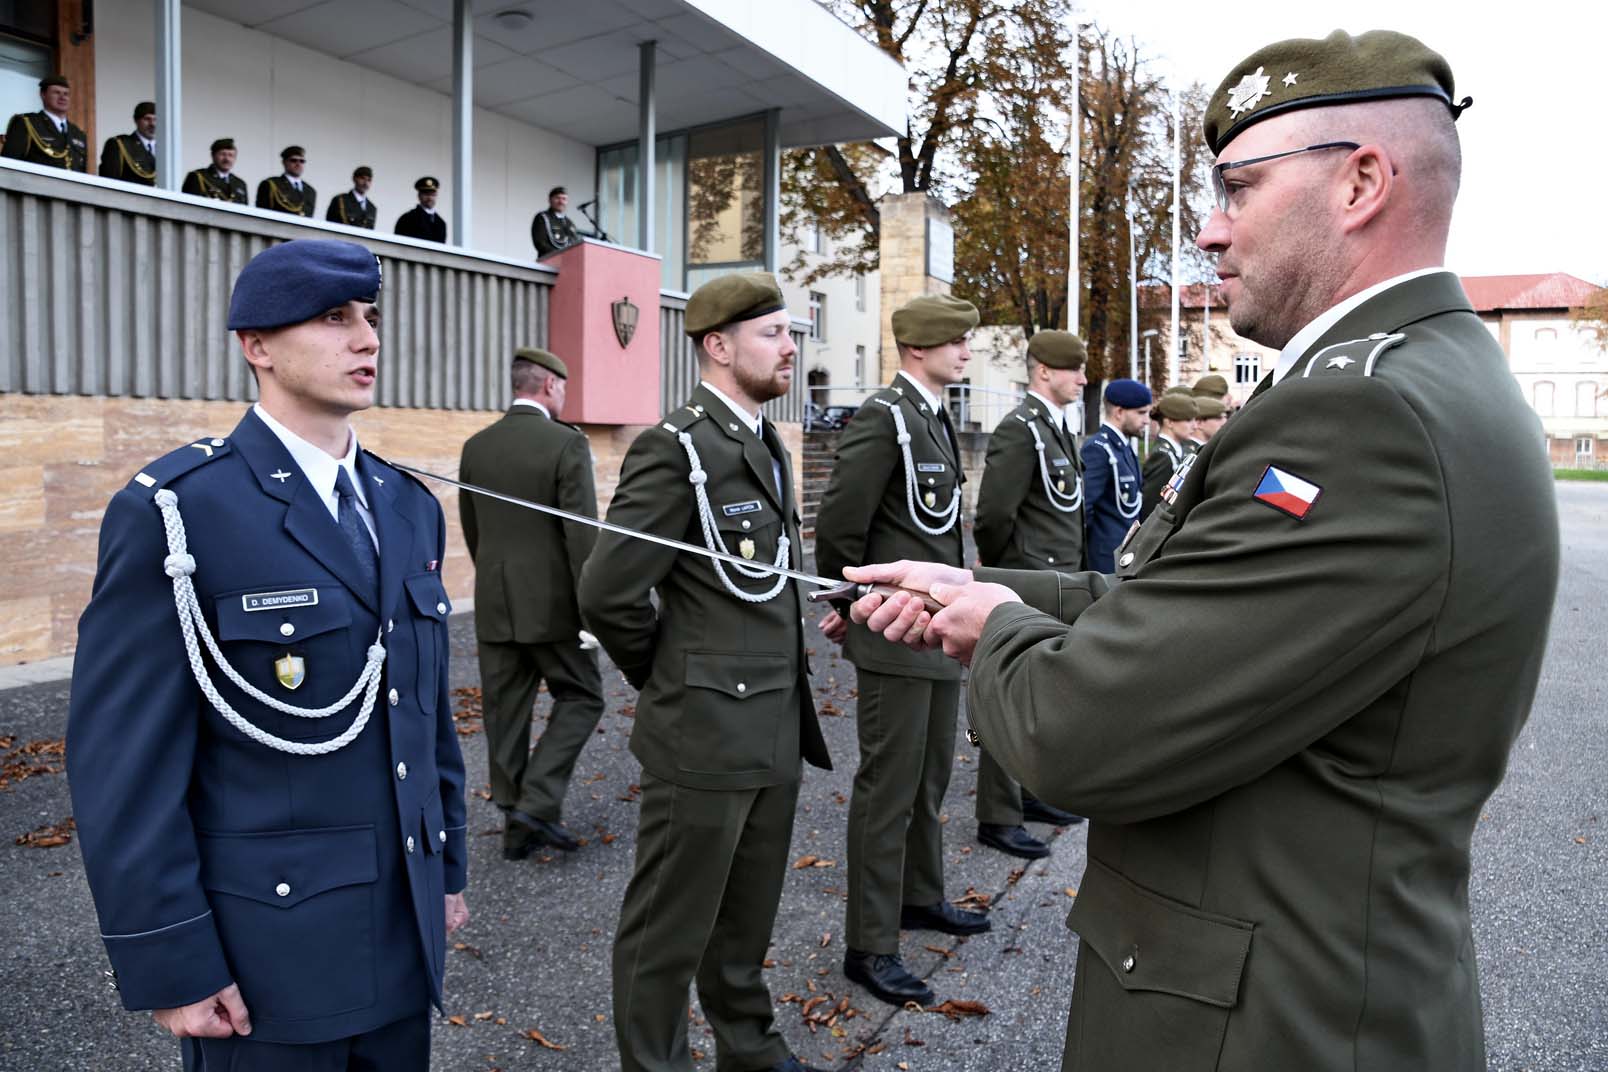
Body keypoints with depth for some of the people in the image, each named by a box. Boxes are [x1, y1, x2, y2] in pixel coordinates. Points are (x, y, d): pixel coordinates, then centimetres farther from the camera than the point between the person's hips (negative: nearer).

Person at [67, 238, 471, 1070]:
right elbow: (124, 759, -14)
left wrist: (446, 866, 13)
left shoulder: (408, 506, 6)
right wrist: (170, 963, -13)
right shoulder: (173, 512, -14)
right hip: (264, 943, -5)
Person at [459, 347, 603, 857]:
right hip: (552, 604, -5)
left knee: (506, 714, 11)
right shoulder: (567, 443, -11)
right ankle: (538, 802, -1)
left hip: (494, 604, 5)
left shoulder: (475, 446, 6)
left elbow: (470, 528, 15)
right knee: (580, 698, 9)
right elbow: (582, 534, -16)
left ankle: (517, 823, 18)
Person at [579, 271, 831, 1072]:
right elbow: (608, 592, -19)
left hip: (776, 730, 8)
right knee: (671, 928, 10)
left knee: (747, 919, 23)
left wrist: (787, 691, 14)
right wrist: (670, 678, -4)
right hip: (704, 733, -8)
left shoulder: (768, 443, 12)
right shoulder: (676, 446, -15)